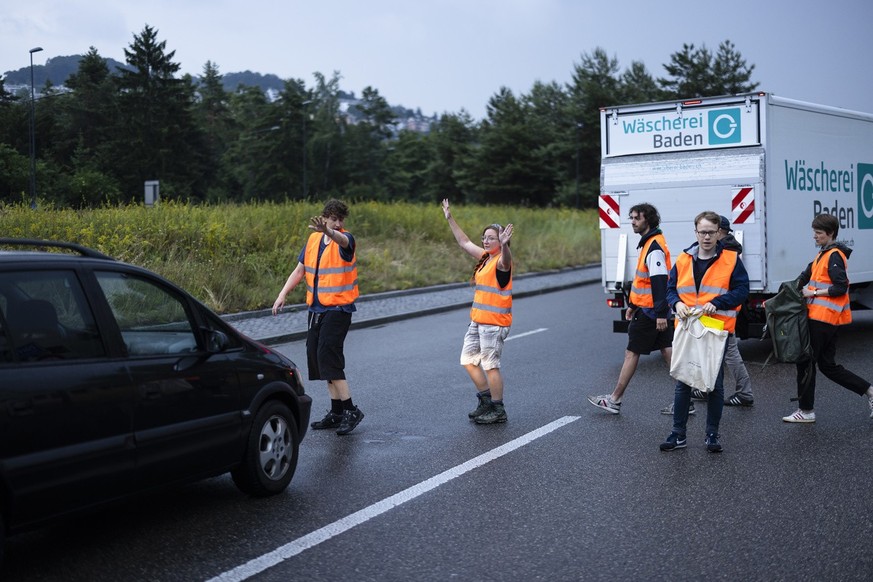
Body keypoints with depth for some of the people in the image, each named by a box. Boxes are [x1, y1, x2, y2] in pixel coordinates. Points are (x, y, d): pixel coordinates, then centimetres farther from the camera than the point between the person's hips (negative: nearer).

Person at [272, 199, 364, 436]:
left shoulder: (344, 239, -10)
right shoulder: (313, 239, 8)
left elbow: (341, 239, -36)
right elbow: (299, 270, 15)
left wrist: (328, 231, -58)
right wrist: (283, 295, 4)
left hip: (338, 308, -7)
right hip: (316, 309, 7)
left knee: (328, 357, -16)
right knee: (317, 356, 9)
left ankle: (351, 411, -8)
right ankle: (337, 412, 18)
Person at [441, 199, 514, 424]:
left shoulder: (502, 260, -13)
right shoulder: (485, 257, 12)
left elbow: (505, 260, -38)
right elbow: (464, 242, 24)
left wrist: (504, 244, -58)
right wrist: (450, 219, 25)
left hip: (494, 322, -9)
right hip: (478, 320, 9)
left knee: (490, 365, -5)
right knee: (468, 359, 15)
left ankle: (498, 410, 6)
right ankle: (486, 400, 26)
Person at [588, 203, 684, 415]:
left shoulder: (654, 247, -18)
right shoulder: (648, 243, 15)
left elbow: (659, 281, -24)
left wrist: (661, 313, -27)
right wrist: (632, 305, 26)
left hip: (649, 311, -10)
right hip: (656, 310, 10)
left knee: (632, 352, 0)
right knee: (667, 352, 8)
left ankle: (614, 400, 9)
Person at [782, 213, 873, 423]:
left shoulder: (834, 256, -13)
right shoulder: (823, 255, 17)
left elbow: (841, 288, -19)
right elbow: (807, 275, 23)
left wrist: (814, 293, -15)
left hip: (823, 317, -10)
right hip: (826, 318, 10)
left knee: (805, 361, -3)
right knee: (827, 365, 13)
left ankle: (806, 410, 5)